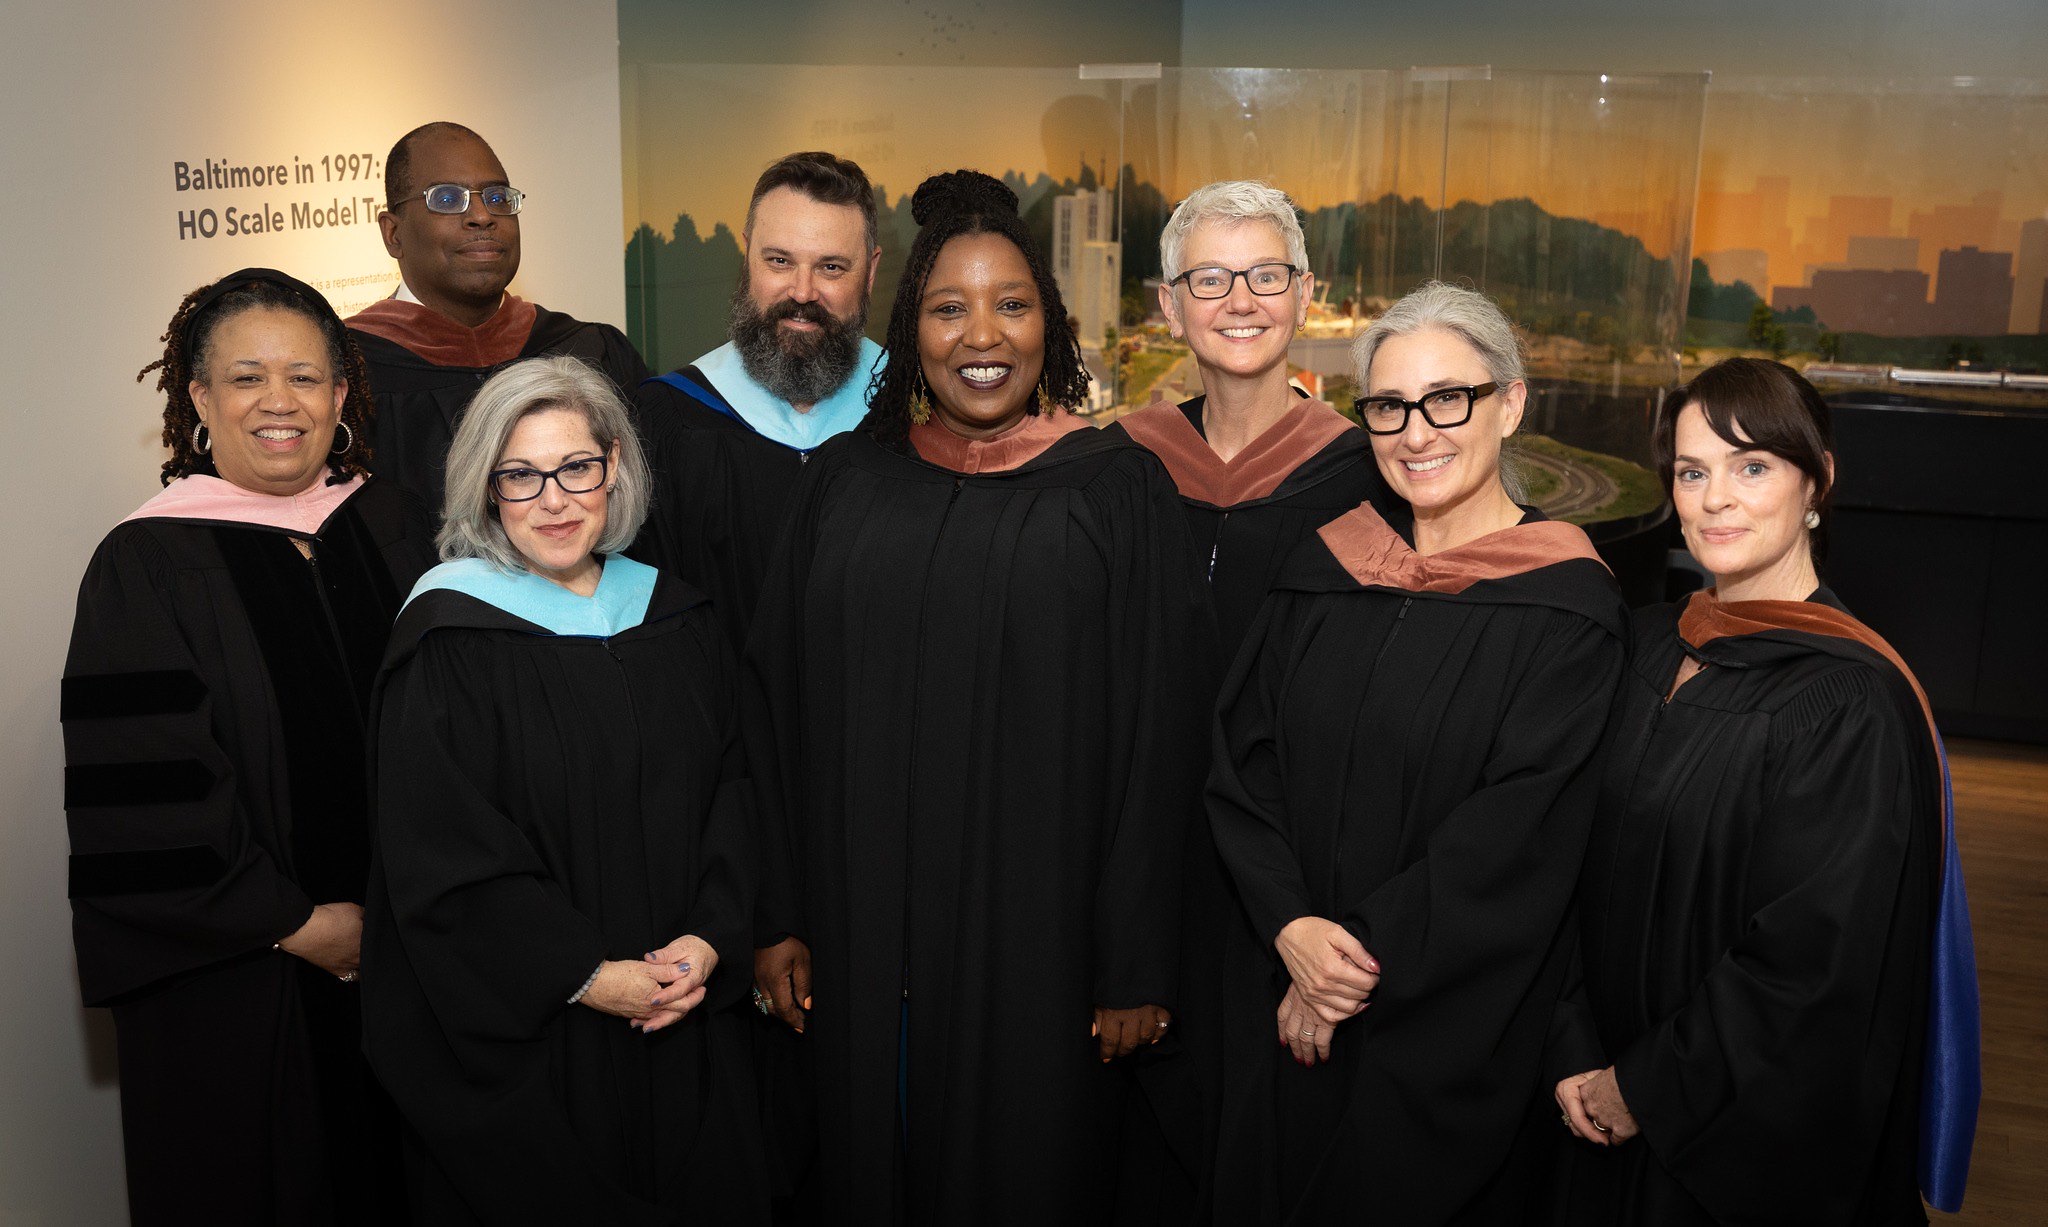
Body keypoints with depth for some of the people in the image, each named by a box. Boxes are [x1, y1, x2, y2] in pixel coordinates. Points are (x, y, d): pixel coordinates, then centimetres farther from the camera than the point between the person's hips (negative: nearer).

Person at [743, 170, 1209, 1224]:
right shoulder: (845, 482, 4)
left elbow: (1155, 737, -6)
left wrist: (1136, 965, -8)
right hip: (861, 931, 3)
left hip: (1036, 938, -2)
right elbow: (779, 707, 6)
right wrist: (779, 916, 2)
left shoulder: (1117, 491, -5)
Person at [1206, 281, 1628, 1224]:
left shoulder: (1565, 607, -12)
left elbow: (1515, 835, -16)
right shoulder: (1325, 571, 2)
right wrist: (1291, 924, -13)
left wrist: (1364, 963, -14)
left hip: (1451, 1030, -4)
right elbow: (1240, 760, 0)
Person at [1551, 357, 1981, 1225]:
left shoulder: (1852, 705, -20)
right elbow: (1598, 874, 4)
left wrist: (1646, 1088, -13)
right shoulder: (1656, 647, 0)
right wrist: (1578, 1050, -5)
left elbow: (1814, 962, -21)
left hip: (1757, 1135, -6)